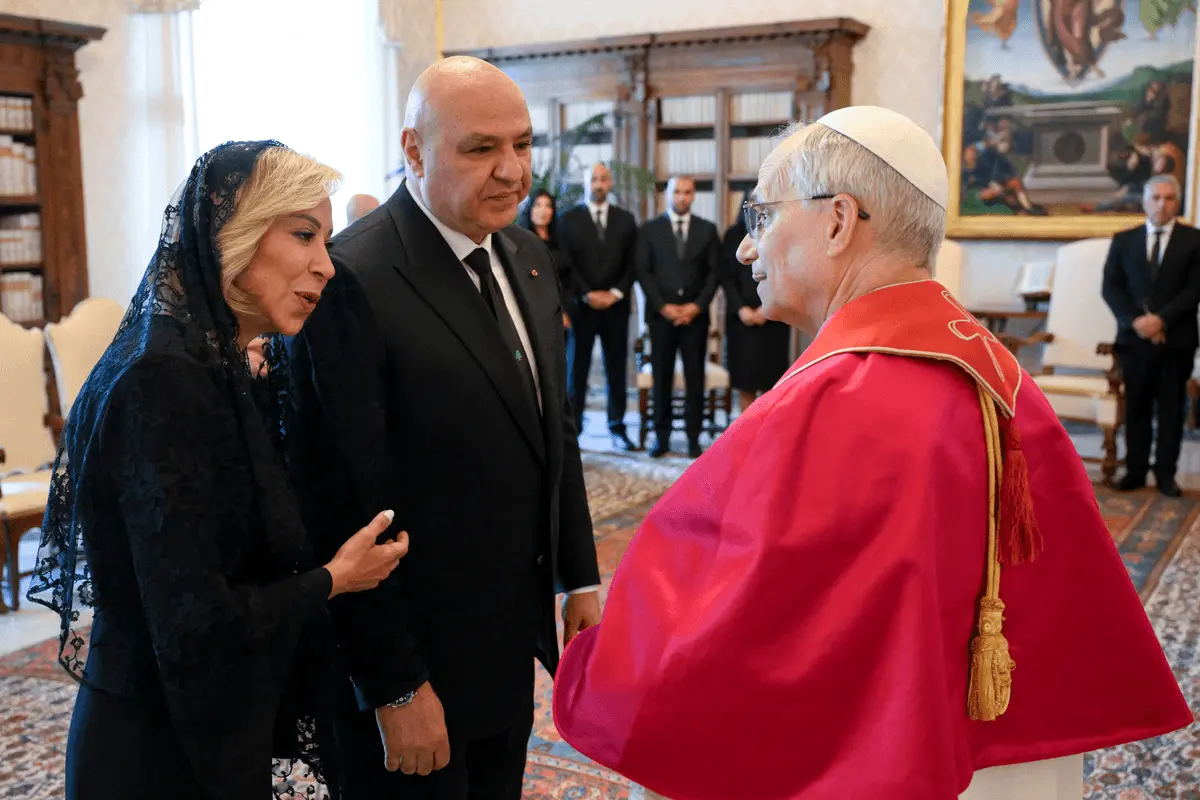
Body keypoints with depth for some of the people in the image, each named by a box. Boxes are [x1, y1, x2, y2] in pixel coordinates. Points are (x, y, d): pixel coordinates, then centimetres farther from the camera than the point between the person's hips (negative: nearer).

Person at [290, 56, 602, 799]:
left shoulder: (528, 257, 4)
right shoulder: (352, 280, -22)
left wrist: (580, 578, 10)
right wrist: (395, 686, -17)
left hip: (514, 642, 7)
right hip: (416, 655, -7)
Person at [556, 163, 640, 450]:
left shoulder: (625, 219, 11)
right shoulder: (569, 218, 4)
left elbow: (633, 263, 6)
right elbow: (565, 263, -3)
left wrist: (616, 293, -7)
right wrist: (588, 294, -11)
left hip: (616, 305, 2)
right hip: (580, 305, -2)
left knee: (616, 370, 5)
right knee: (576, 369, 1)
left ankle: (617, 428, 12)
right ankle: (572, 429, 6)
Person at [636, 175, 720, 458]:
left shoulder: (708, 229, 9)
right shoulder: (650, 229, 6)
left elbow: (714, 272, 5)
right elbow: (643, 272, 1)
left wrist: (697, 305, -7)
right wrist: (663, 306, -9)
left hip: (695, 314, 1)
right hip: (661, 314, 0)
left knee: (695, 376, 2)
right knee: (661, 376, 2)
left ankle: (693, 436, 9)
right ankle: (662, 437, 8)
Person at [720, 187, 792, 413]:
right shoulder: (733, 234, 9)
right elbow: (726, 276, 6)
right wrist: (741, 309, -7)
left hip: (773, 319, -1)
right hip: (740, 318, 1)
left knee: (771, 382, -3)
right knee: (745, 384, 1)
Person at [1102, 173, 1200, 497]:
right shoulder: (1124, 240, 9)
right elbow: (1111, 287, 3)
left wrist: (1162, 318, -16)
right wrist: (1135, 320, -12)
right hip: (1135, 337, 1)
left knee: (1171, 407, 4)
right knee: (1137, 407, 5)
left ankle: (1165, 473, 11)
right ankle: (1136, 470, 12)